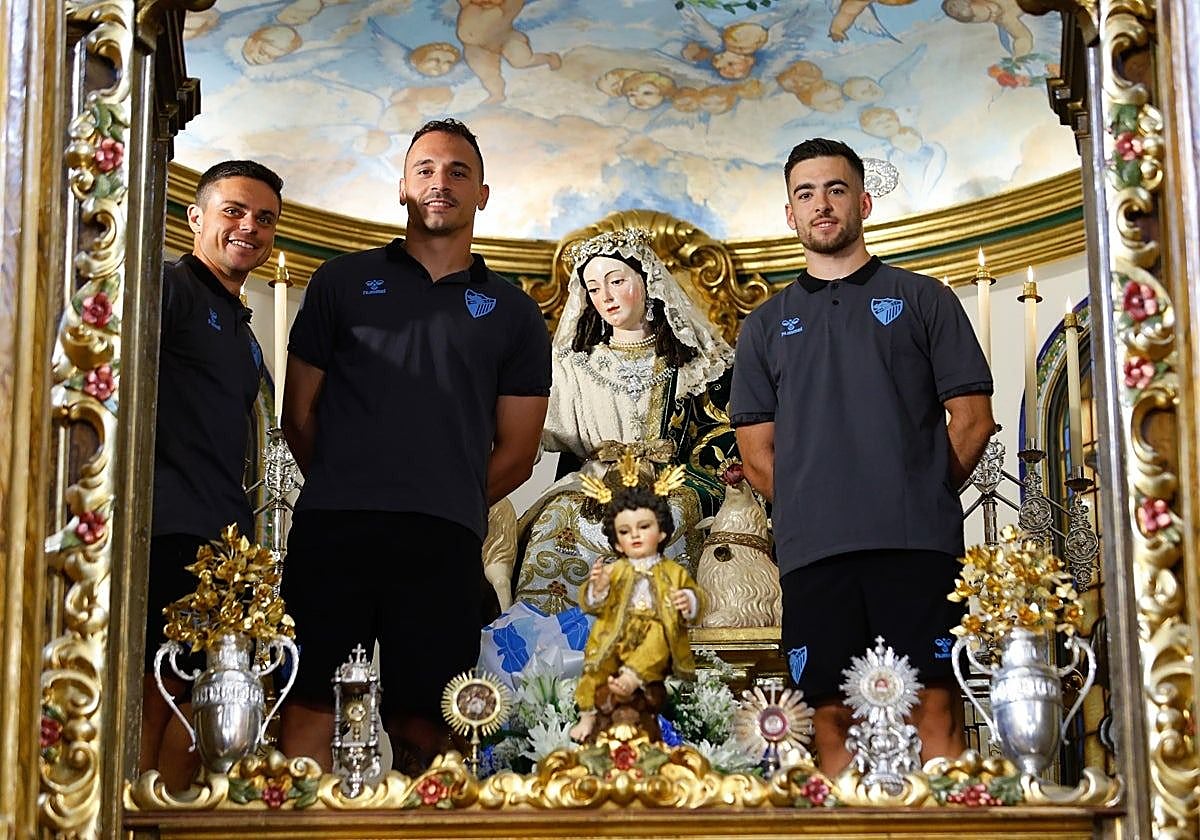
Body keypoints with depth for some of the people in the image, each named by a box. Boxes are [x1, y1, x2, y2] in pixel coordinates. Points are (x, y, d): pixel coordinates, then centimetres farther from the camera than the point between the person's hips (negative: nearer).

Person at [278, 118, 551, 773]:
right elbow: (299, 415, 15)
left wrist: (450, 510, 10)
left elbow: (517, 451, 15)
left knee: (422, 723, -3)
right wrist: (345, 495, 12)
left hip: (443, 543, 1)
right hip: (332, 528, 0)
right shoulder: (343, 282, 16)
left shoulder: (511, 313, 17)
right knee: (311, 705, -9)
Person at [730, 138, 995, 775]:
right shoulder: (766, 326, 19)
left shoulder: (923, 300, 12)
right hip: (811, 551, 2)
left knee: (935, 709, -7)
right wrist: (809, 511, 5)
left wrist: (923, 496, 5)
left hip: (917, 543, -2)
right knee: (833, 719, 0)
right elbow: (757, 452, 15)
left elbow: (972, 418, 8)